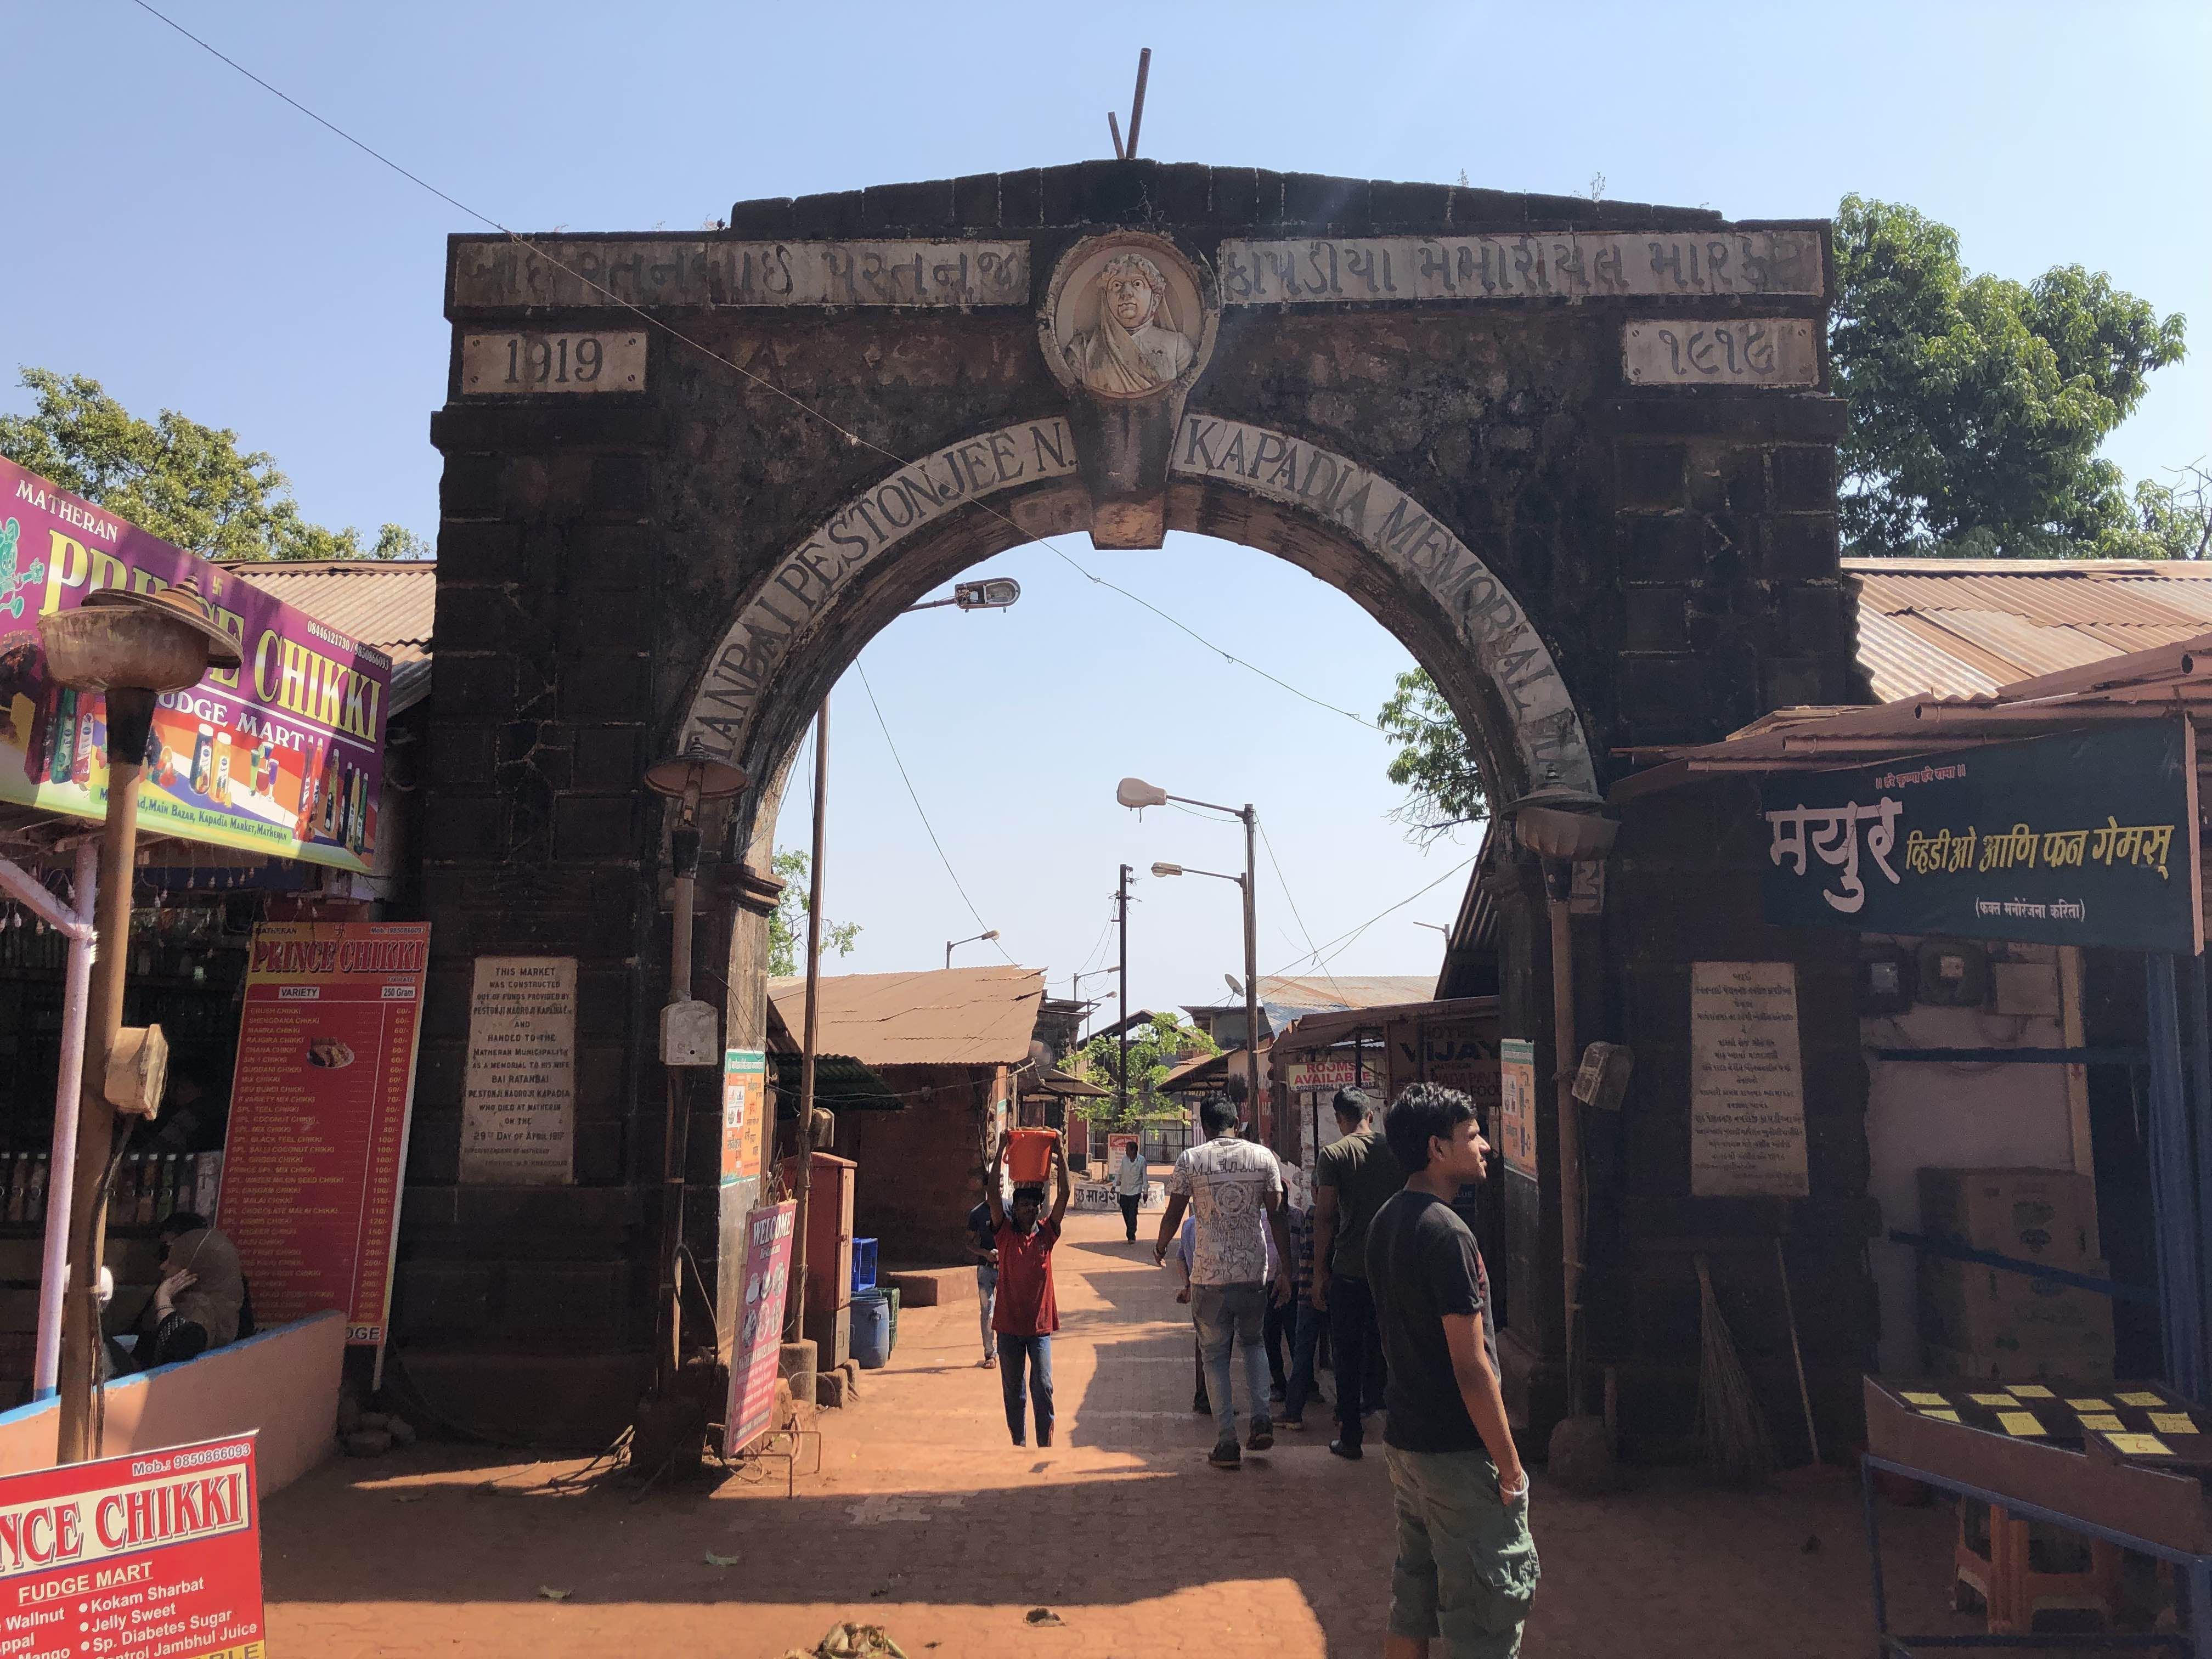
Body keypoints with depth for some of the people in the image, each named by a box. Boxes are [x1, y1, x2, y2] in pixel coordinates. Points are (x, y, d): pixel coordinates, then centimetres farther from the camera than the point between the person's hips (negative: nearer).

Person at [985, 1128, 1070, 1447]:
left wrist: (1060, 1152, -11)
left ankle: (1046, 1443, 5)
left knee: (1043, 1387, -3)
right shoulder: (1005, 1233, -1)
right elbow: (993, 1192, -11)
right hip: (1009, 1325, 1)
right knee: (1012, 1388, 10)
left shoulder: (1046, 1233, 2)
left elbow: (1064, 1195, -6)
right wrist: (1002, 1149, -14)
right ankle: (1018, 1442, 22)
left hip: (1039, 1325, 0)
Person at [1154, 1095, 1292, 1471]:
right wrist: (1285, 1269, 7)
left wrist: (1161, 1248, 22)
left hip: (1209, 1275, -2)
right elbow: (1276, 1216, 0)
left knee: (1216, 1356, 9)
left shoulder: (1190, 1160, -3)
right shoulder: (1262, 1157, 1)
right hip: (1254, 1272, 2)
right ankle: (1261, 1418, 9)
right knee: (1252, 1342, 24)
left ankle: (1227, 1444, 7)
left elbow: (1173, 1215, 1)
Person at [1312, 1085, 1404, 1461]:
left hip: (1349, 1270, -3)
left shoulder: (1334, 1154, -8)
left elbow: (1325, 1216, -11)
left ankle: (1351, 1436, 10)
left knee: (1348, 1353, 6)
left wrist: (1319, 1273, -4)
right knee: (1385, 1347, 17)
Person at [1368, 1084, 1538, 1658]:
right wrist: (1510, 1465, -14)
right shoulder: (1446, 1233, -21)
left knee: (1411, 1609, 18)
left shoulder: (1385, 1223, 7)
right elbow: (1471, 1365, -21)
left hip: (1403, 1438, 9)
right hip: (1459, 1454, -9)